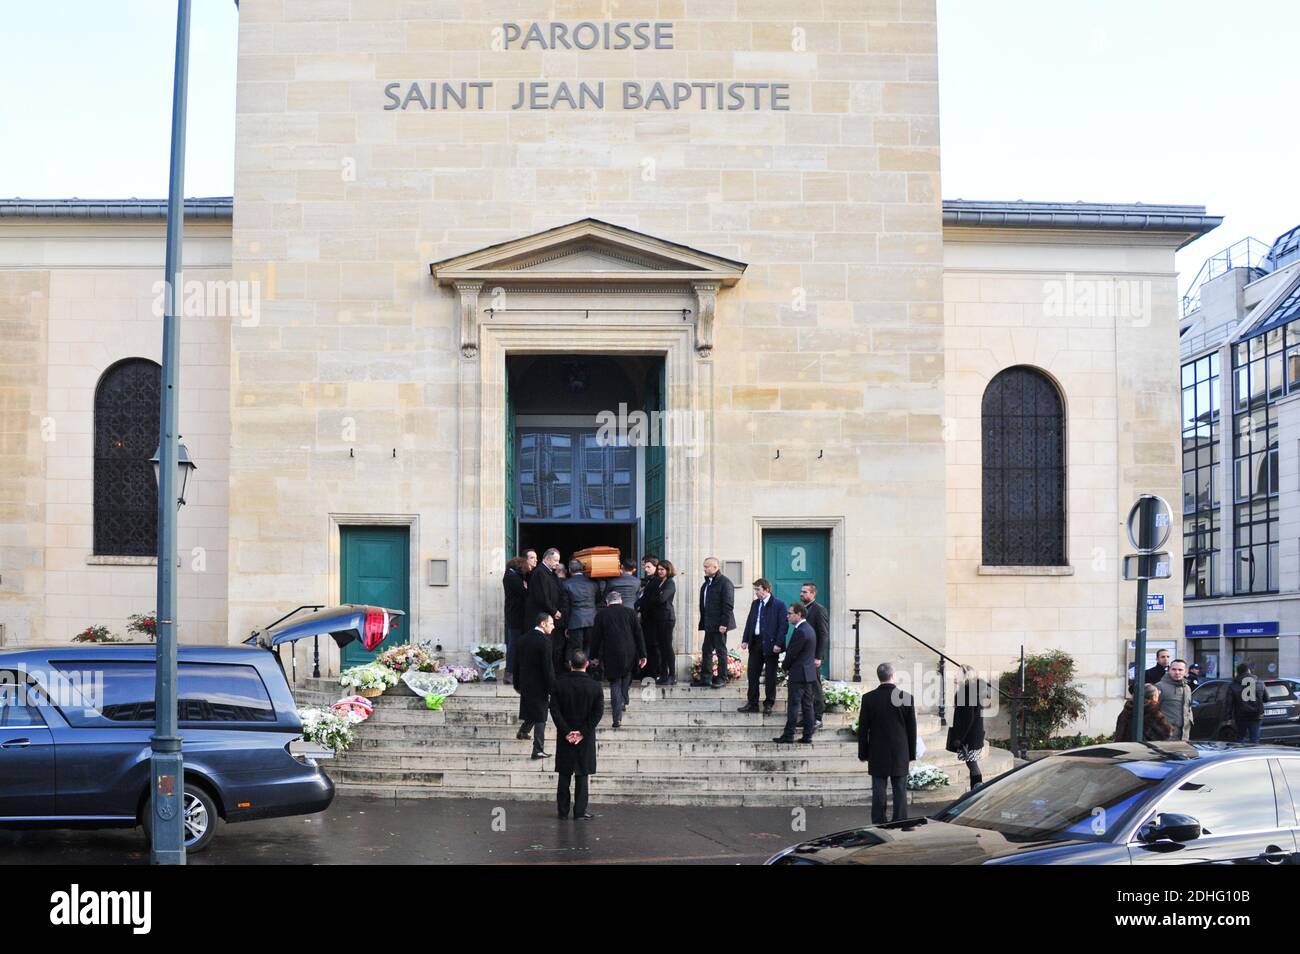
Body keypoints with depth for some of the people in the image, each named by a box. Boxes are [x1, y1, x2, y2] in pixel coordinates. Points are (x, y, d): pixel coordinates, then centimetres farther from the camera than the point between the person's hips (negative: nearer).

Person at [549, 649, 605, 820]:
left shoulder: (559, 683, -6)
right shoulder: (594, 686, -7)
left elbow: (554, 710, -8)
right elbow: (598, 712, -9)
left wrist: (566, 732, -7)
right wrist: (583, 732, -8)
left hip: (565, 736, 1)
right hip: (586, 738, -1)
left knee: (564, 775, 10)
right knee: (582, 775, 5)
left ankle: (563, 811, 14)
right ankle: (580, 812, 5)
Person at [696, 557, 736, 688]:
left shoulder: (724, 583, -12)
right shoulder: (706, 583, 15)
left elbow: (728, 605, -17)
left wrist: (724, 624, -20)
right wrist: (703, 622, 14)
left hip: (719, 625, -9)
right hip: (709, 625, 9)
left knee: (721, 651, 0)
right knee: (706, 650, 11)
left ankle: (722, 679, 7)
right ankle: (706, 678, 18)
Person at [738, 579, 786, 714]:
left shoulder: (779, 605, -7)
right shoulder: (755, 604, 13)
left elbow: (782, 625, -10)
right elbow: (749, 622, 15)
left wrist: (778, 644, -17)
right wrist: (745, 640, 7)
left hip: (770, 644, -6)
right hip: (755, 643, 6)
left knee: (770, 676, 3)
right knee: (753, 674, 8)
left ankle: (768, 704, 12)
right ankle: (752, 703, 16)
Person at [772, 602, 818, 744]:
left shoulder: (800, 632, -19)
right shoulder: (808, 629, 13)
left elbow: (792, 653, -16)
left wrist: (786, 667, -1)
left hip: (798, 674, -10)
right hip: (808, 673, 10)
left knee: (794, 705, -4)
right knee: (807, 704, 9)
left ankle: (788, 736, -1)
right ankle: (807, 736, 11)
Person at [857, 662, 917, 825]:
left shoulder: (869, 698, -6)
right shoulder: (906, 697, -6)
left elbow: (863, 729, -2)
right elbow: (912, 728, 1)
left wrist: (863, 754, 7)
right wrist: (911, 753, 10)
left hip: (877, 755, 0)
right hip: (900, 754, 0)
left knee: (878, 792, 3)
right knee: (900, 791, 6)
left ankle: (878, 825, 3)